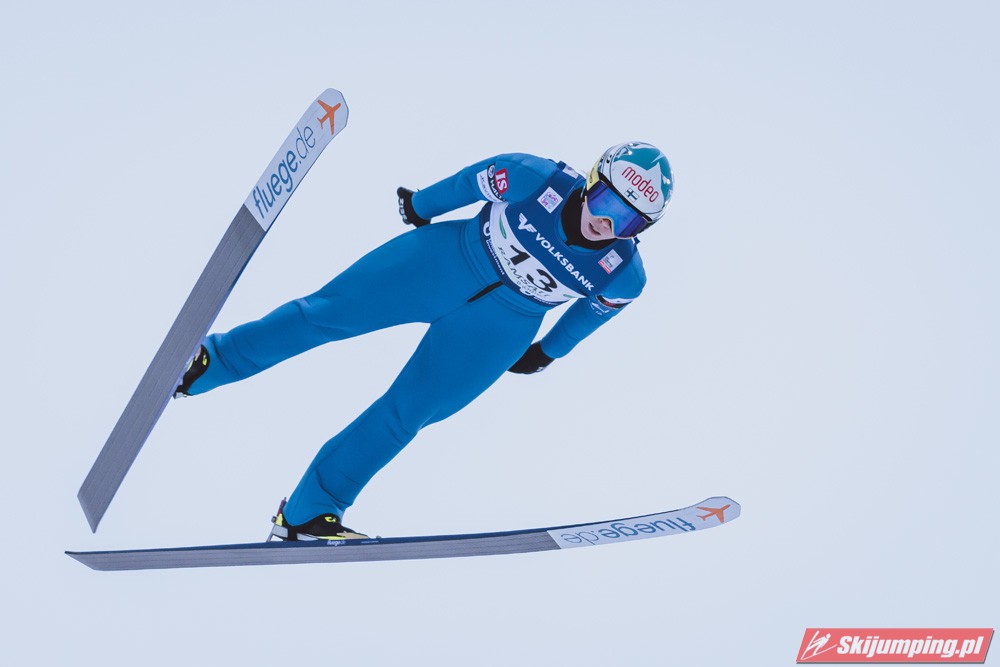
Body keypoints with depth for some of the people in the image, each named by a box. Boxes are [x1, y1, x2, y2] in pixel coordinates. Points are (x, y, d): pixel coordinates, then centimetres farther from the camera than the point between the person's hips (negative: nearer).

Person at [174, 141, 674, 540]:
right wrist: (422, 206, 10)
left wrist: (549, 351, 19)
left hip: (499, 329, 1)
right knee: (330, 310, -5)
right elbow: (477, 180, -6)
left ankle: (306, 513, 7)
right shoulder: (539, 179, -25)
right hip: (445, 261, 0)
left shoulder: (625, 276, -19)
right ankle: (209, 362, 11)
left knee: (406, 414, -4)